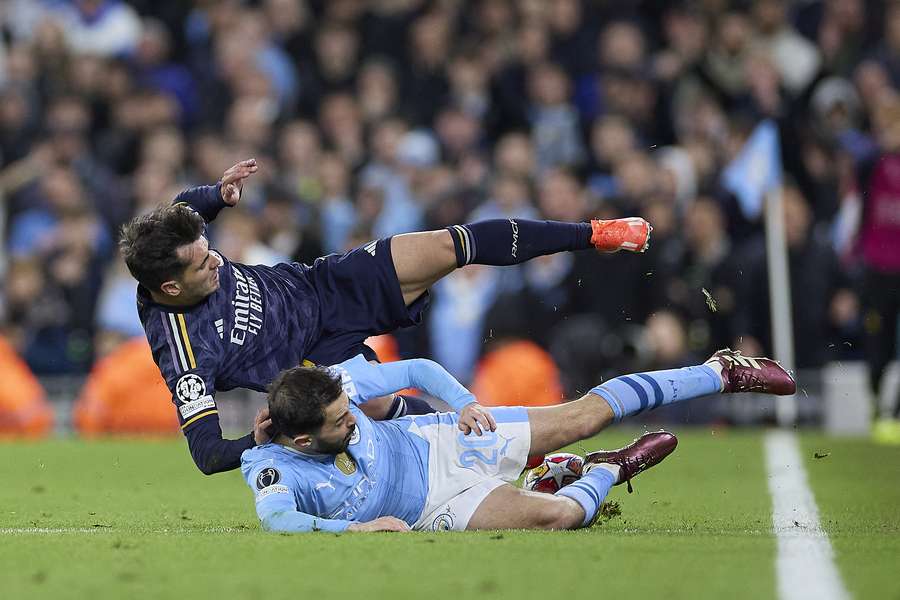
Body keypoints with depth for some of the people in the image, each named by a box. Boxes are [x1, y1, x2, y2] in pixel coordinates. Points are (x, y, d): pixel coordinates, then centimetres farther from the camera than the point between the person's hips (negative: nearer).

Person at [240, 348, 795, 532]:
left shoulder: (338, 383, -21)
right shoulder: (273, 468, -32)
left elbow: (415, 369, -5)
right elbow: (276, 518, -52)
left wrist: (463, 401, -19)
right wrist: (355, 528, -57)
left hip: (437, 442, 3)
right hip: (433, 505, -3)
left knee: (582, 416, 2)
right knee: (556, 515, -22)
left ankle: (722, 373, 18)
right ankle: (609, 473, 15)